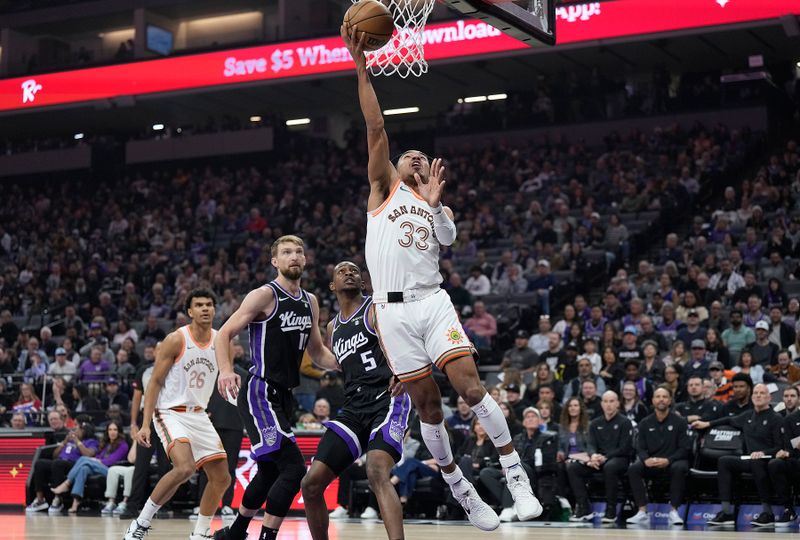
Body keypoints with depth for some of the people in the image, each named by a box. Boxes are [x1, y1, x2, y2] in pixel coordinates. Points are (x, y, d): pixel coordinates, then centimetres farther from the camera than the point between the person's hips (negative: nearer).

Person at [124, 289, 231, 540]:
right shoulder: (176, 340, -12)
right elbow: (155, 382, -11)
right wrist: (145, 424, -17)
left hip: (199, 415, 7)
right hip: (172, 413, -7)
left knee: (222, 478, 4)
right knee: (185, 468, -29)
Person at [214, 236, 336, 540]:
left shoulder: (310, 302, 12)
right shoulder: (265, 295, -10)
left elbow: (318, 353, 21)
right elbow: (224, 334, -12)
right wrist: (226, 370, -29)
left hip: (284, 396, 9)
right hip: (260, 393, -8)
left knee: (270, 472, 19)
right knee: (294, 468, -19)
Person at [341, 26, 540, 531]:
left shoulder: (440, 207, 20)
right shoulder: (384, 186, 13)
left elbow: (449, 238, -2)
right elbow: (376, 129, 1)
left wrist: (434, 203, -16)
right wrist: (362, 67, -6)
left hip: (433, 300, 1)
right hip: (394, 309, -1)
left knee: (470, 384, -14)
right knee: (427, 403, 2)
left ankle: (517, 476, -10)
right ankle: (461, 490, 16)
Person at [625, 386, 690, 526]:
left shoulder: (679, 422, 1)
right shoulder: (645, 423, 9)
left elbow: (685, 448, -4)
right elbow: (640, 448, 5)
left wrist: (668, 460, -21)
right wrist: (646, 459, -19)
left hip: (673, 462, -2)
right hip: (651, 464, 2)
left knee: (679, 468, -37)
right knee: (633, 469, -26)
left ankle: (674, 511, -30)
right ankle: (642, 512, -29)